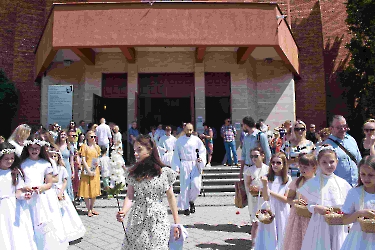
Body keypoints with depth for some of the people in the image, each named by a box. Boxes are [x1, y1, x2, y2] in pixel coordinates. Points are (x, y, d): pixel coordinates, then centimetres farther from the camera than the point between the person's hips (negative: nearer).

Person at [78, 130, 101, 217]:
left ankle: (92, 208, 20)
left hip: (95, 171, 5)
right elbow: (83, 160, -7)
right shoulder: (84, 146, -2)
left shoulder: (97, 147, 12)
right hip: (87, 171, -4)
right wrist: (89, 171, -15)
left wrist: (97, 163, -6)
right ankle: (89, 210, 9)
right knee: (87, 190, -1)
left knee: (95, 190, 8)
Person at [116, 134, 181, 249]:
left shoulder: (164, 172, -5)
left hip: (157, 220, -2)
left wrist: (177, 223, 1)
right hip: (136, 220, 2)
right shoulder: (132, 173, 3)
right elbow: (130, 196, -1)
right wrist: (123, 212, -21)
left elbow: (170, 197, 0)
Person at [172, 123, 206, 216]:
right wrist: (176, 167, 2)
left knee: (196, 185, -8)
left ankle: (191, 201, 21)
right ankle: (185, 207, 13)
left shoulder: (196, 140, 5)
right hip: (184, 165, -1)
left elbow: (202, 151, 9)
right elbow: (176, 154, 7)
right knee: (185, 187, 0)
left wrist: (201, 158, -11)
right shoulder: (179, 140, 3)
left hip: (195, 165, 1)